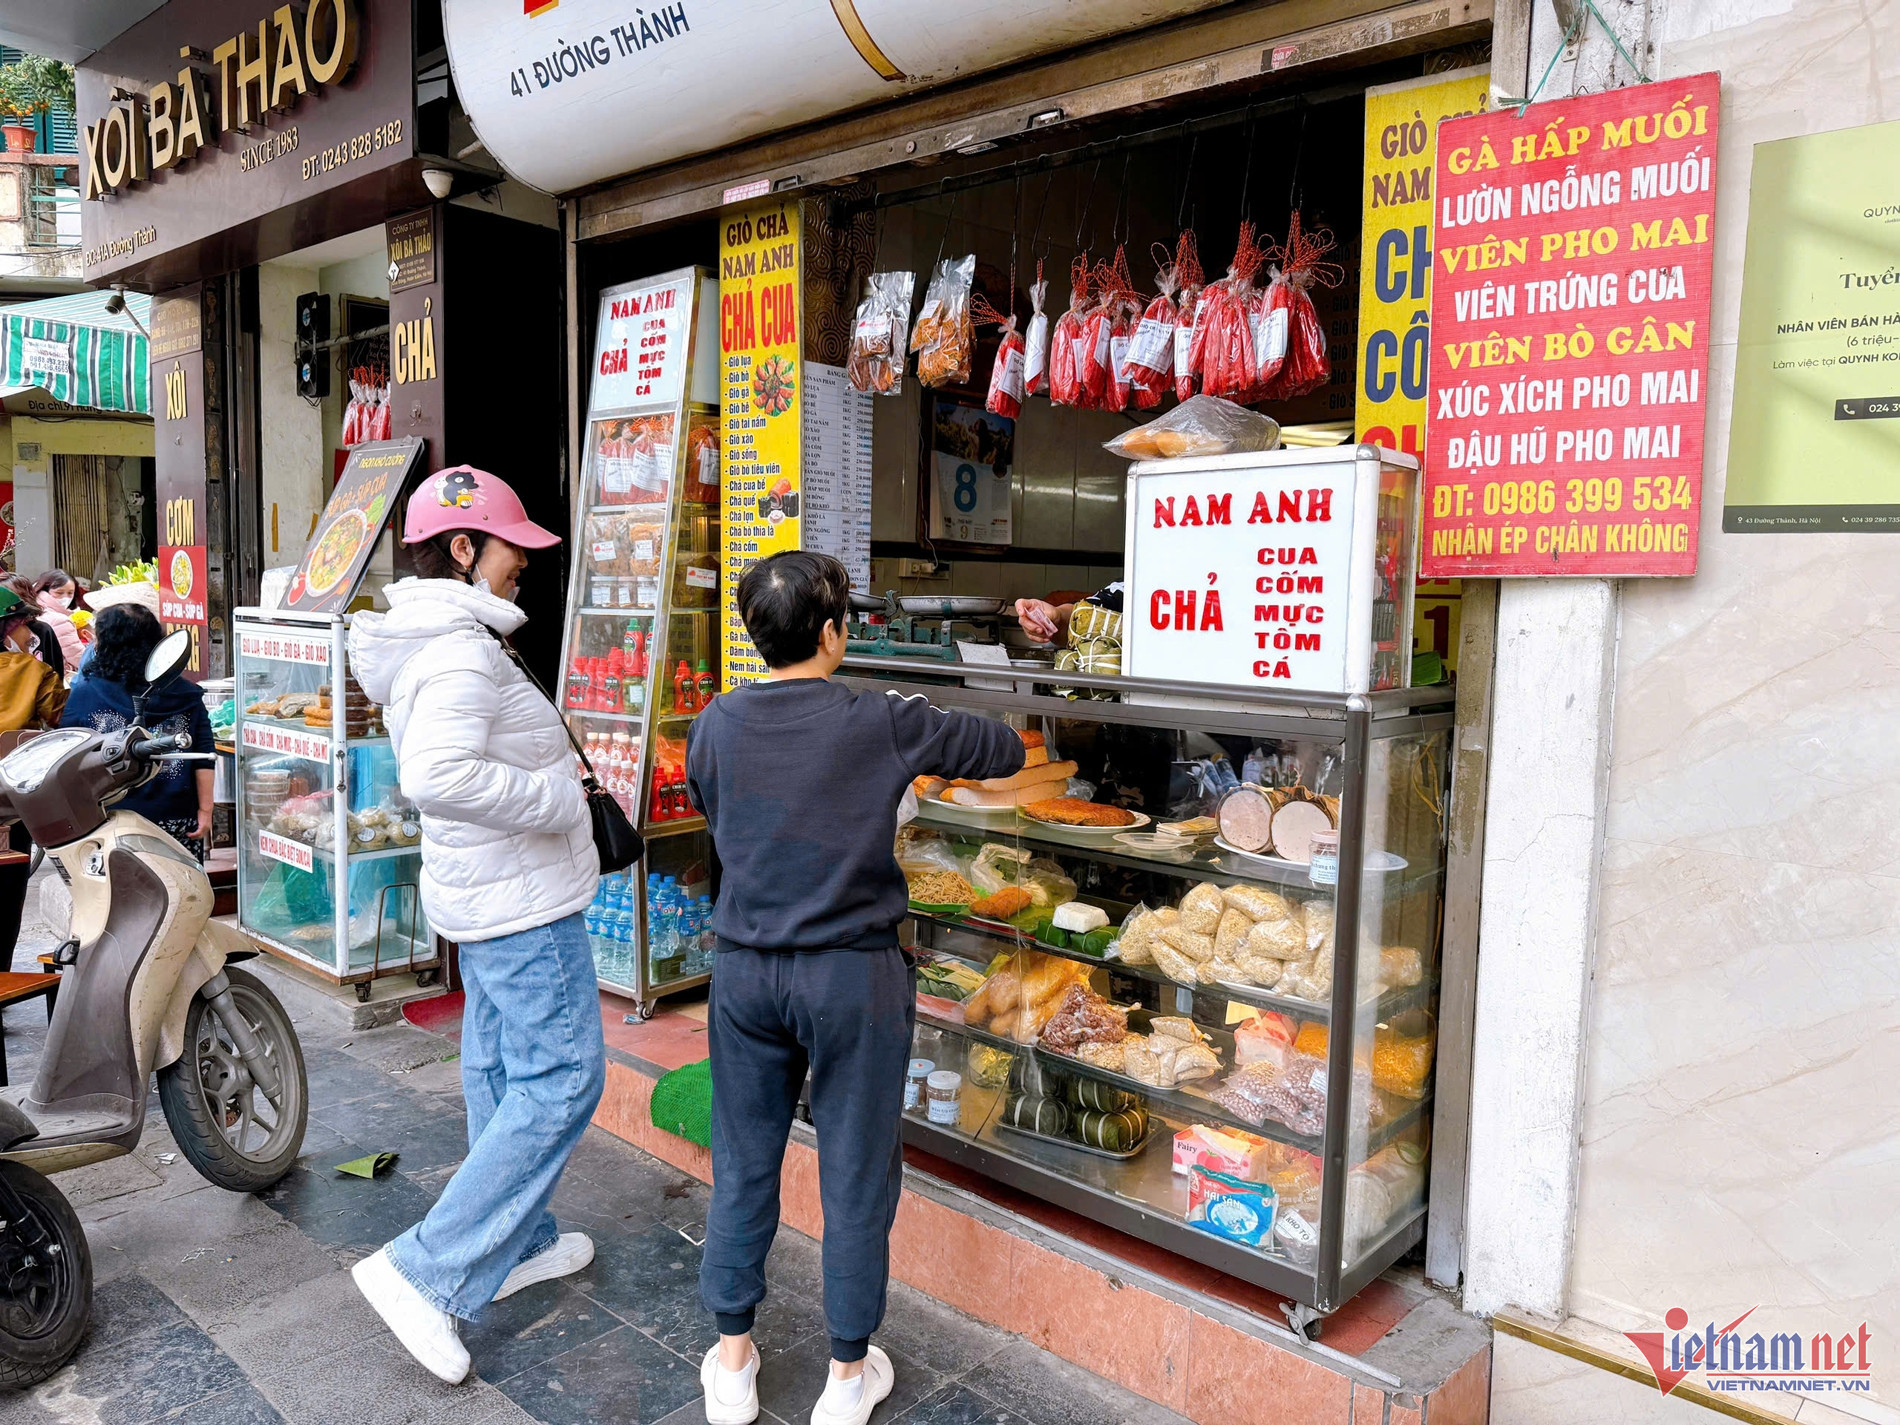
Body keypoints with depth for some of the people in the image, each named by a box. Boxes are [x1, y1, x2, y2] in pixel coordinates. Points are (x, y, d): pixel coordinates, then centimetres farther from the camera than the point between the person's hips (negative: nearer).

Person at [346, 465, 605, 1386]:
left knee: (502, 1070, 18)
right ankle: (428, 1274, 1)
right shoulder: (462, 653, -23)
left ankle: (517, 1246, 33)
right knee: (560, 1081, -4)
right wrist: (557, 798, -27)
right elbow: (435, 775, -37)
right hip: (524, 904, -11)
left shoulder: (433, 641, 10)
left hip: (485, 894, 11)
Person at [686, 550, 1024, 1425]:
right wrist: (925, 755, 19)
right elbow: (1006, 751, -1)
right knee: (856, 1177, 11)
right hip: (853, 975, -3)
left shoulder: (715, 727, -3)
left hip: (744, 971, 4)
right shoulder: (883, 725, -12)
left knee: (743, 1166, 17)